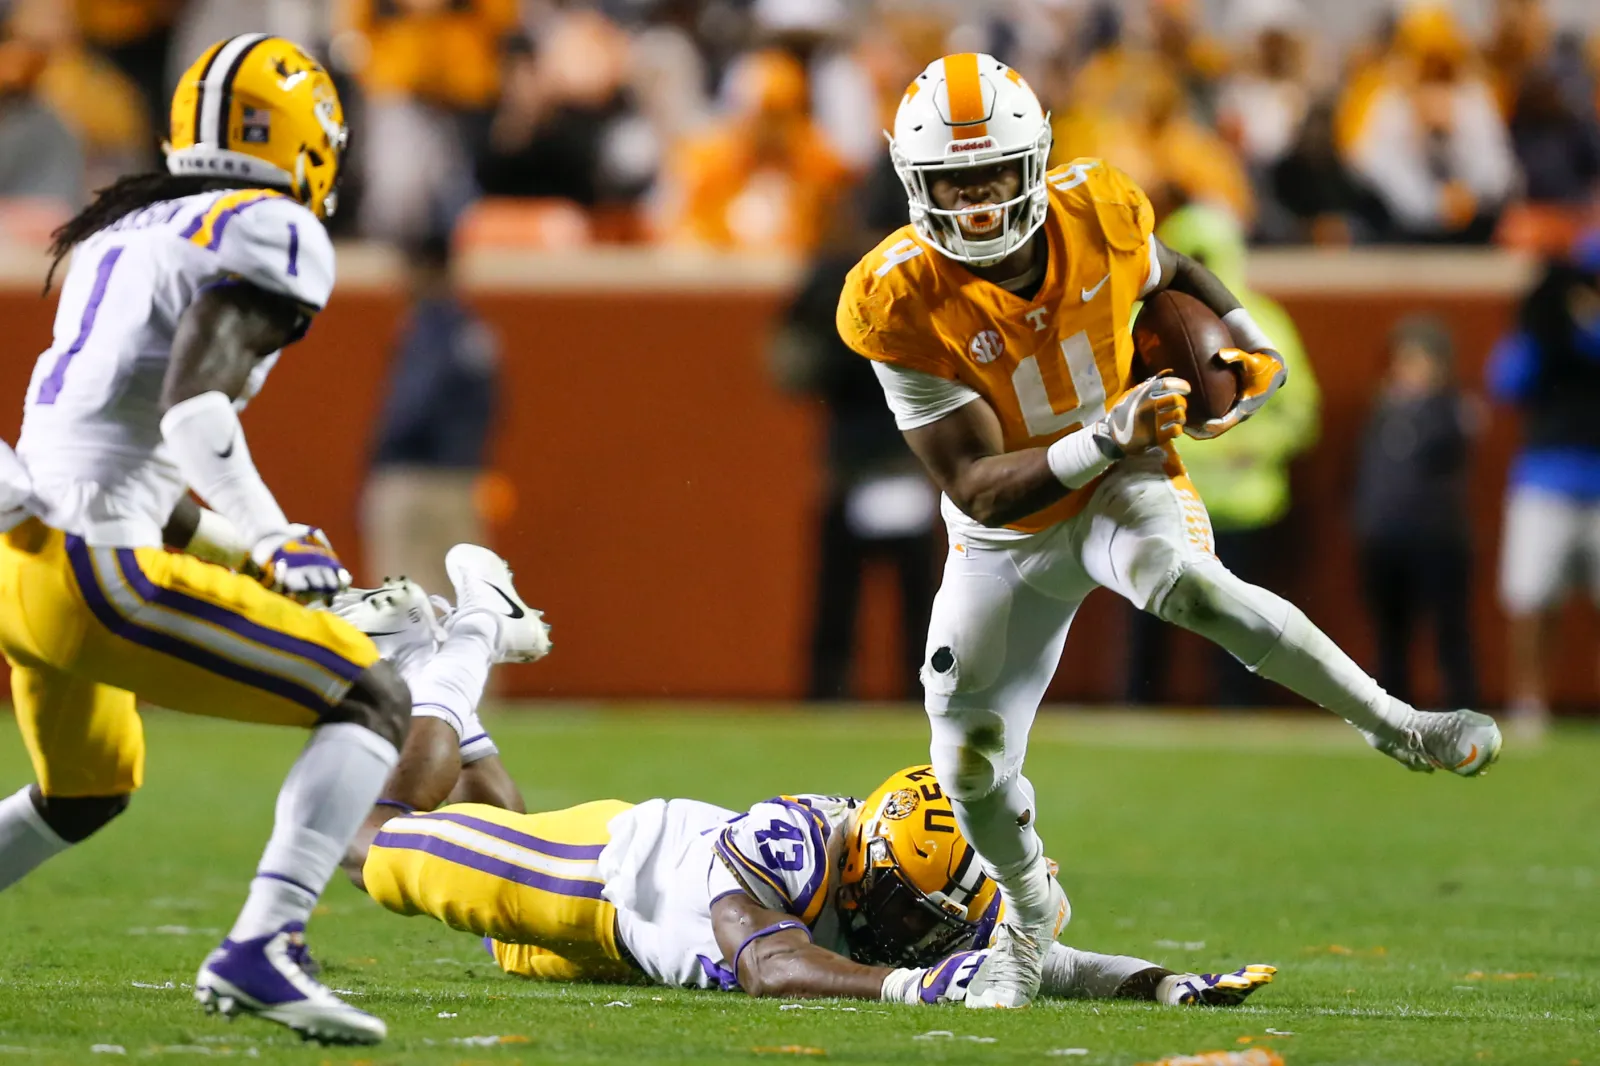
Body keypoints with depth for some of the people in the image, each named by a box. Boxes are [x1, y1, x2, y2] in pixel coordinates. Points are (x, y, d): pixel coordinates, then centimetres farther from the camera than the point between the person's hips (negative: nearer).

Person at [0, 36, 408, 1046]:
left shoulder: (122, 233, 21)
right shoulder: (272, 235, -6)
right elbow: (192, 413, -20)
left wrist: (250, 548, 25)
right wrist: (278, 544, -12)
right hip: (102, 577, -9)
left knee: (86, 792, 33)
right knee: (373, 701, -3)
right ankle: (260, 952, -18)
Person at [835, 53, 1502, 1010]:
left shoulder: (1098, 217, -18)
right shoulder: (904, 306, -26)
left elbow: (1172, 275, 11)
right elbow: (979, 489, -28)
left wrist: (1252, 346, -3)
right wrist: (1105, 439, -40)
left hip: (1123, 488, -1)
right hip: (1008, 537, 1)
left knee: (1184, 583, -36)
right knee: (972, 766, 3)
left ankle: (1395, 725, -30)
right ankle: (1031, 915, 38)